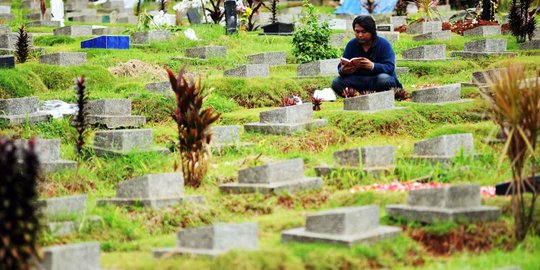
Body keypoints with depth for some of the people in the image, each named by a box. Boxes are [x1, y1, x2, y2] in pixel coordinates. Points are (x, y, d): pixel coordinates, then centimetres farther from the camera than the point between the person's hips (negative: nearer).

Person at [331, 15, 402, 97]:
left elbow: (390, 67, -19)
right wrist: (343, 70, -26)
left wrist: (372, 66, -39)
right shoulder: (351, 44, 5)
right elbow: (340, 67, 1)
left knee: (384, 79, -37)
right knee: (337, 83, -20)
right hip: (358, 82, 3)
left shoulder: (383, 44, -7)